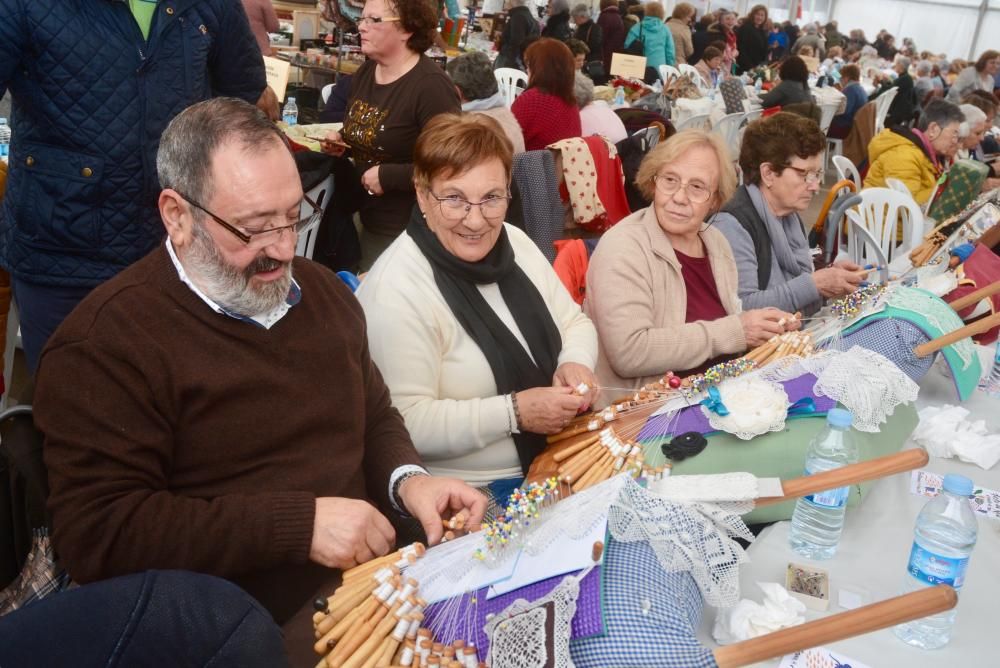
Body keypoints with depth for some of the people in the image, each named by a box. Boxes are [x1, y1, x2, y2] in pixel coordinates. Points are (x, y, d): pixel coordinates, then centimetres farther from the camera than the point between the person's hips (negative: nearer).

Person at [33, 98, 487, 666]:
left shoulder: (322, 291, 11)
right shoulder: (105, 342, -11)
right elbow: (97, 531, -17)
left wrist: (408, 480, -2)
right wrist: (298, 523, -22)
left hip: (374, 580, 7)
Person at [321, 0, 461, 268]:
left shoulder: (431, 86, -21)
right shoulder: (364, 73, 6)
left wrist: (387, 176, -24)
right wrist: (341, 142, 2)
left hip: (410, 231, -8)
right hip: (369, 221, 8)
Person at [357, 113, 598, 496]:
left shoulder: (515, 242, 3)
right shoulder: (396, 291, -20)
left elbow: (575, 323, 13)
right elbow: (406, 423, -22)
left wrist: (575, 364, -8)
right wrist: (515, 413, -24)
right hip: (475, 494, -7)